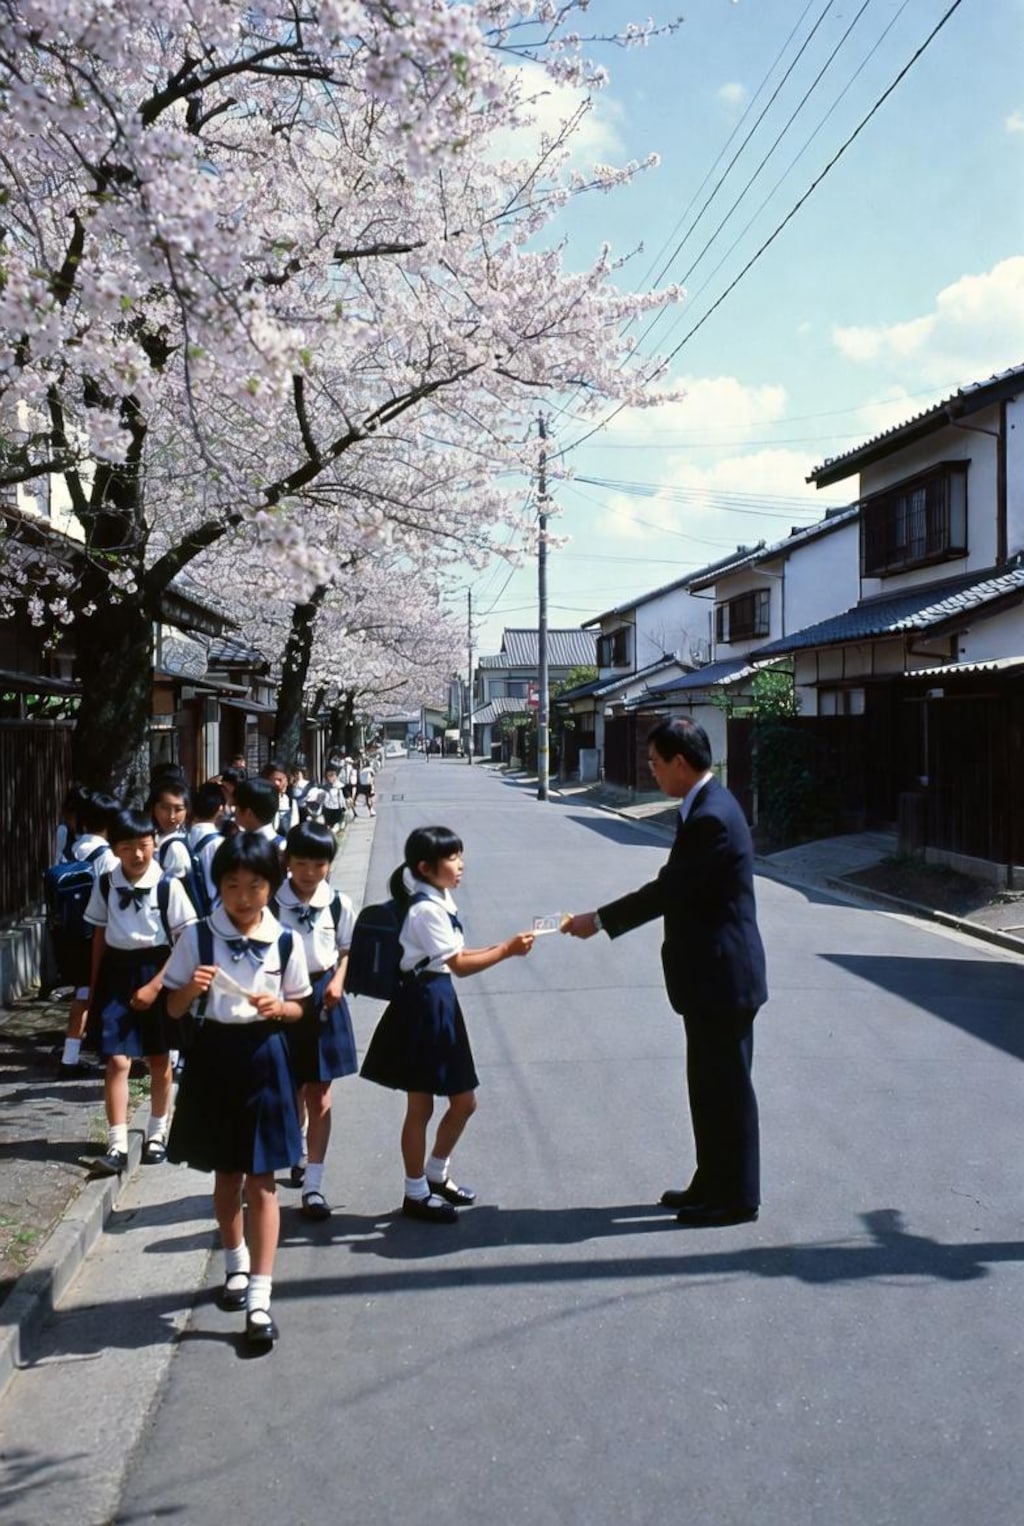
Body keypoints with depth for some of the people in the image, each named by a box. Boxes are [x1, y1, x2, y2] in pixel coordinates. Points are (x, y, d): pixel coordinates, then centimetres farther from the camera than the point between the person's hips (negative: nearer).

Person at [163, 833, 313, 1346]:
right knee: (225, 1174, 17)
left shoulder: (285, 941, -5)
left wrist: (279, 1008, -16)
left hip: (262, 1057, -1)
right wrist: (191, 989, -21)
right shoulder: (197, 937, -5)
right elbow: (173, 1008, 0)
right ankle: (236, 1263, 40)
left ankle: (259, 1297, 5)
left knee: (260, 1180, 1)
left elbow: (299, 1007, 6)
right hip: (214, 1054, 1)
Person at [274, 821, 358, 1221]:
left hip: (323, 997, 1)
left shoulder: (339, 904, -5)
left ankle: (313, 1185, 8)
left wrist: (337, 982, -7)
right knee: (291, 1090, 13)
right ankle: (297, 1152, 41)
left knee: (319, 1095, 3)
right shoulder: (271, 904, -11)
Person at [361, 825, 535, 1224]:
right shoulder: (426, 909, -19)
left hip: (439, 1001, 10)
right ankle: (416, 1194, 18)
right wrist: (506, 951, -14)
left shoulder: (439, 900, 10)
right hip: (423, 1003, -10)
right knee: (420, 1106, 4)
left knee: (464, 1101, 15)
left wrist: (499, 948, 3)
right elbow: (459, 964, -18)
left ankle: (436, 1175, 33)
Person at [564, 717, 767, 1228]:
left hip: (721, 977, -10)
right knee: (709, 1084, 18)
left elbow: (668, 890, -21)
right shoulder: (706, 807, 10)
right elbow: (674, 888, 14)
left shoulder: (709, 818, -23)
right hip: (712, 975, 10)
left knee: (726, 1087, 2)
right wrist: (604, 917, 12)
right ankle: (713, 1185, 31)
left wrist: (597, 920, -12)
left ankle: (736, 1197, 16)